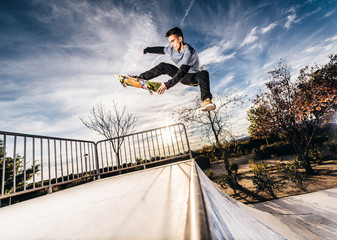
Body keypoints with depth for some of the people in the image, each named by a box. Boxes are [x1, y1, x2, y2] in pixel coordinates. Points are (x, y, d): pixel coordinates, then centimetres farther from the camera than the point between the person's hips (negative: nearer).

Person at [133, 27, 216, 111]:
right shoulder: (172, 49, -6)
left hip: (192, 78, -7)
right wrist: (147, 50, 29)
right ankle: (141, 78, 6)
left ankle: (206, 100, -57)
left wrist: (167, 85, -44)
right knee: (163, 66, -1)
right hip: (182, 76, 7)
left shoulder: (189, 52, -29)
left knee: (203, 74, -39)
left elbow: (183, 71, -38)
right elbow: (161, 50, 15)